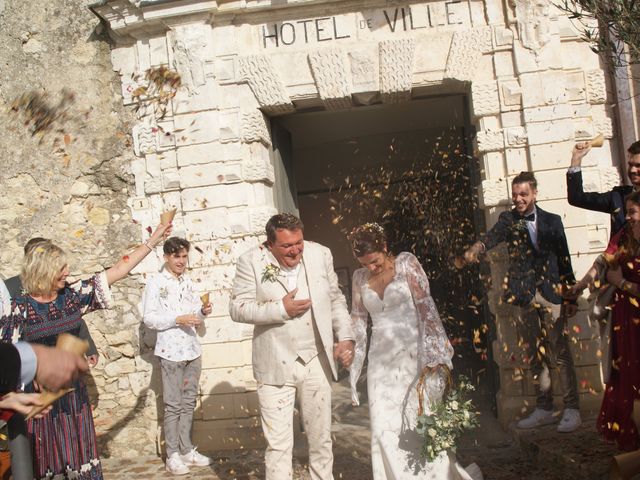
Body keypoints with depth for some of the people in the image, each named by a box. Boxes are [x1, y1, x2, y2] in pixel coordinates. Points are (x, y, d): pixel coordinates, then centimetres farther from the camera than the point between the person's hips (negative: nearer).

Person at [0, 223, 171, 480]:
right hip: (38, 392, -3)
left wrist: (152, 241, -2)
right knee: (42, 457, 8)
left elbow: (117, 271, -1)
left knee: (80, 453, 10)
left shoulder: (72, 295, -1)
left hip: (72, 388, 4)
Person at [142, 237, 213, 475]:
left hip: (192, 349, 6)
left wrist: (203, 311, -3)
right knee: (173, 405, 0)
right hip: (171, 350, -6)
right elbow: (148, 318, -10)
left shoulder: (188, 281, 12)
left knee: (189, 403, 11)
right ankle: (173, 455, 10)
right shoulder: (156, 283, -5)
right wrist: (178, 319, -19)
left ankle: (187, 450, 21)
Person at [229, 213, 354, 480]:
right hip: (275, 365, -2)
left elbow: (336, 300, 10)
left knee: (321, 438, 15)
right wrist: (281, 309, -18)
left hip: (317, 362, 3)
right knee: (278, 444, 3)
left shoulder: (320, 254, 2)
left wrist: (345, 337, 1)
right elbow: (237, 308, -9)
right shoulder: (251, 261, -7)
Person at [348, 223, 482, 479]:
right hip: (381, 360, 3)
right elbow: (358, 320, 12)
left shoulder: (406, 263, -3)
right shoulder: (360, 277, 8)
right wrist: (355, 364, 10)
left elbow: (425, 304, -8)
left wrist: (437, 351, -15)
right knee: (384, 428, -1)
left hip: (413, 355, -3)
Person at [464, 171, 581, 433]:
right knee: (534, 355, 8)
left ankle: (571, 409, 8)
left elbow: (564, 259, 9)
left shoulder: (552, 221, 8)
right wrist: (475, 249, -37)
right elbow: (493, 235, -15)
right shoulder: (508, 219, 6)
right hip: (524, 296, 1)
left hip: (552, 294, -1)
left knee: (561, 352, -2)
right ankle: (544, 409, 19)